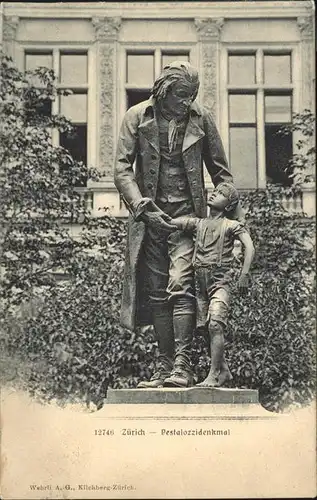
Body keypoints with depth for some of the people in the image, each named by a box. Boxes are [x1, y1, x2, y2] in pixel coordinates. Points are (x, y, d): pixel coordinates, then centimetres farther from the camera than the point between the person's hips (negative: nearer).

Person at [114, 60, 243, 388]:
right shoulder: (137, 117, 2)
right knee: (157, 293, 4)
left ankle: (182, 364, -15)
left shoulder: (200, 119, 3)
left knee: (180, 285, -15)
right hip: (150, 215, 1)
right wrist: (142, 207, -14)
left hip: (187, 214, -1)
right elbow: (122, 168, -2)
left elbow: (219, 169, 10)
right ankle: (164, 365, 12)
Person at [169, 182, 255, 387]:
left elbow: (249, 247, -12)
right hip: (201, 283, 5)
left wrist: (245, 274, -22)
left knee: (215, 325, -17)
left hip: (220, 282, -5)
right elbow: (169, 222, 9)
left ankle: (213, 375, -16)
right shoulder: (197, 223, 13)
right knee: (206, 328, 5)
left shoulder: (231, 226, 0)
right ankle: (224, 370, 20)